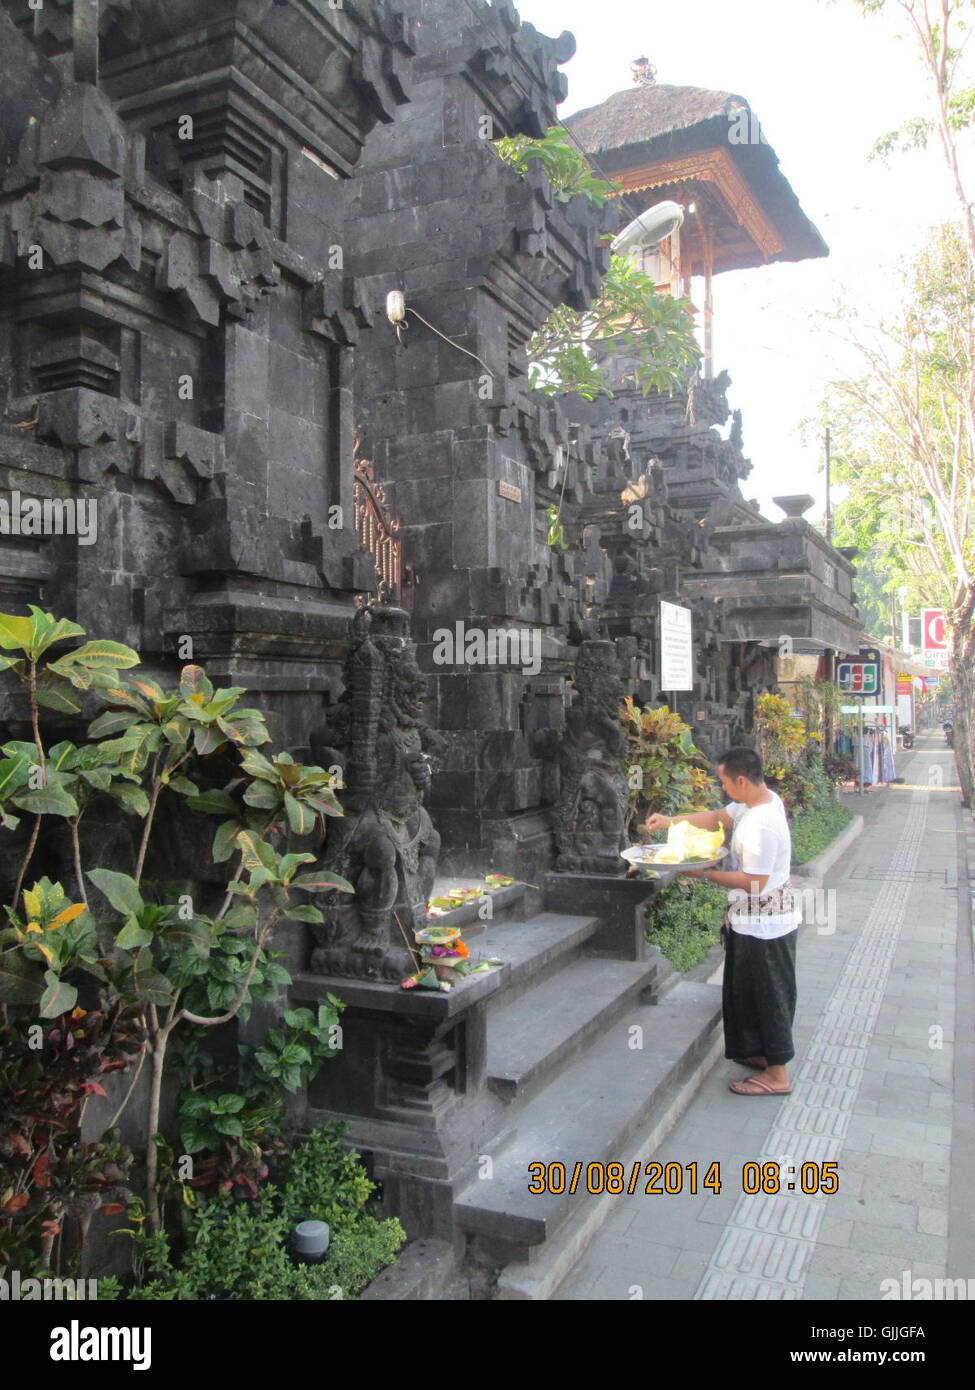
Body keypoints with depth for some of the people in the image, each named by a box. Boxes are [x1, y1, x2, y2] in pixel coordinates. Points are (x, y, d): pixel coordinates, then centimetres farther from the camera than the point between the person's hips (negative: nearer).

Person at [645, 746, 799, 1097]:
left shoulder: (762, 825, -30)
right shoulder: (763, 799, 1)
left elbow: (753, 882, -28)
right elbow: (718, 818, 14)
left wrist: (705, 873, -19)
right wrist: (670, 821, 7)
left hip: (764, 923, -10)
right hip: (755, 919, 10)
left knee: (768, 995, 4)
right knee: (749, 992, 22)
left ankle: (777, 1074, 18)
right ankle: (762, 1053, 37)